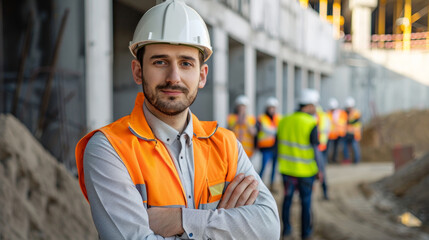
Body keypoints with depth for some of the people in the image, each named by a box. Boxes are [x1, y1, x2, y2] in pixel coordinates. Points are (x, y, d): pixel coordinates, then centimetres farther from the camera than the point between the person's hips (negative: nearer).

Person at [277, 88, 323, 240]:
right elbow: (315, 150, -17)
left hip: (287, 169, 4)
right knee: (306, 201, 11)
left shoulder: (284, 121, -2)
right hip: (306, 171, -4)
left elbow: (279, 145, 7)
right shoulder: (311, 124, -17)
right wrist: (319, 170, -5)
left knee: (288, 198, 17)